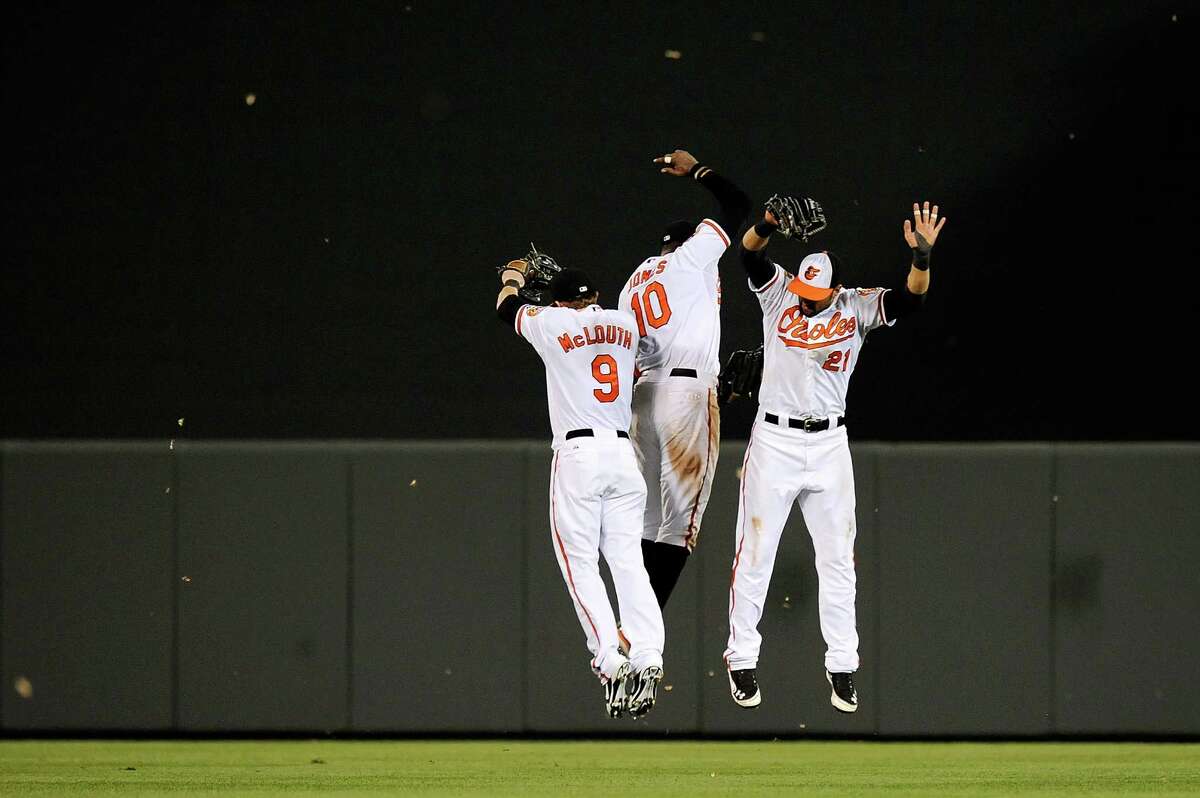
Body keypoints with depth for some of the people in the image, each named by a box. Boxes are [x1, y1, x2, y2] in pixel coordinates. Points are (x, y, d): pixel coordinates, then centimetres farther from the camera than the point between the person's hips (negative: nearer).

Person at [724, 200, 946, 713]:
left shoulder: (856, 309, -3)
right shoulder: (778, 294, -4)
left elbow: (910, 297, -17)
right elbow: (749, 255, -20)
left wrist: (922, 256, -36)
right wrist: (769, 225, -40)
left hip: (829, 447, 1)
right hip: (773, 440, -1)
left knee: (837, 559, 6)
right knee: (754, 554, 2)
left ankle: (841, 666, 15)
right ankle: (742, 660, 11)